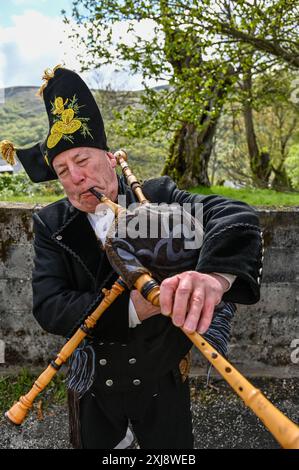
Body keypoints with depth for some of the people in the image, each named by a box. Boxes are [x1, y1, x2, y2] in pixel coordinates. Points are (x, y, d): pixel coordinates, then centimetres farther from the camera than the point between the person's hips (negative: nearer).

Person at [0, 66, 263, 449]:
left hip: (163, 381, -1)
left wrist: (214, 275, -51)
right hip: (92, 385, 2)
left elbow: (234, 215, -29)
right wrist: (132, 307, -34)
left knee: (171, 448, 22)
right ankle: (118, 438, 56)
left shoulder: (156, 197, -15)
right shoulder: (50, 225, -10)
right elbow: (48, 307, -19)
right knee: (96, 443, 25)